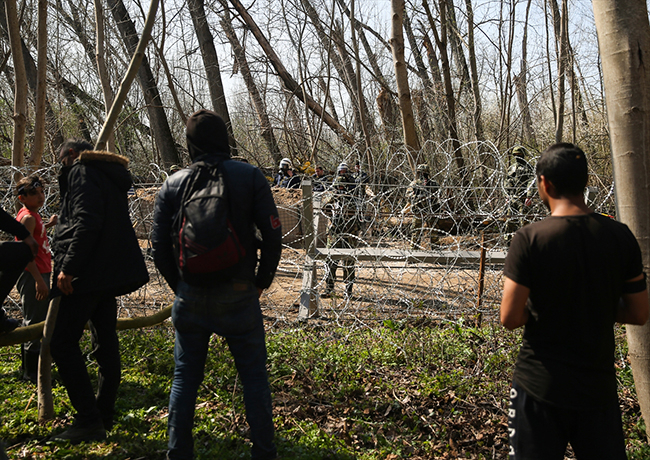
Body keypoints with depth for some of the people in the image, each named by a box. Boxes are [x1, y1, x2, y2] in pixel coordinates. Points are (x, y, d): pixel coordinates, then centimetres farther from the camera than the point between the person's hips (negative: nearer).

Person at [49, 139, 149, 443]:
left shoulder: (81, 172, -6)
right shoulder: (111, 177, 22)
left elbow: (86, 223, -21)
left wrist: (69, 267, -21)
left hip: (88, 274, -10)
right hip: (111, 274, 10)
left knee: (63, 343, -6)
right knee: (105, 344, 11)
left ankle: (89, 420, -7)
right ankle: (104, 417, 19)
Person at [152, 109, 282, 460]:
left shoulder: (173, 185, 1)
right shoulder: (250, 177, -4)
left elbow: (159, 247, 2)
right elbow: (273, 236, -6)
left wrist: (180, 287, 15)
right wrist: (262, 281, 7)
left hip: (190, 297, 2)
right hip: (238, 296, -2)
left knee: (185, 377, 14)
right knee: (254, 375, 9)